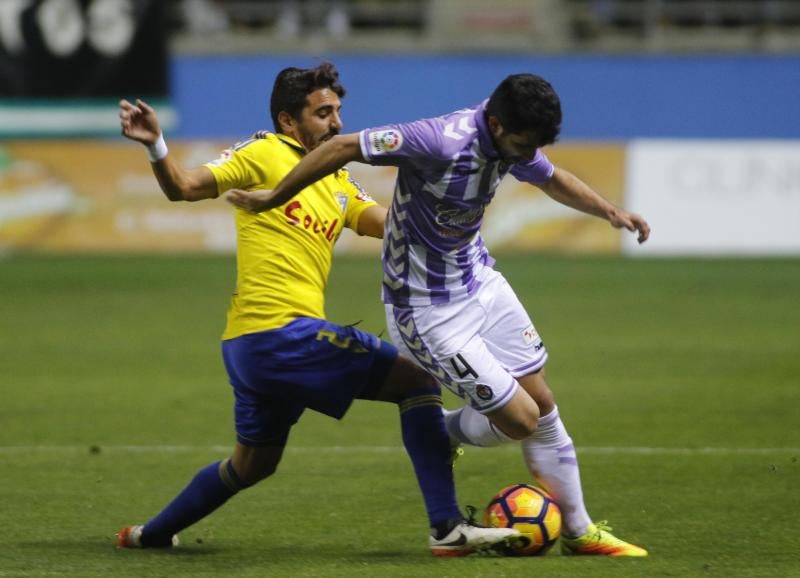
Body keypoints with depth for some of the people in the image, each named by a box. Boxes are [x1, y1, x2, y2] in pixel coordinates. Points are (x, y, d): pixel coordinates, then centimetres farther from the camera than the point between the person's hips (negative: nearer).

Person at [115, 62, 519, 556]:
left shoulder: (338, 183, 20)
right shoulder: (265, 155, -3)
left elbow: (389, 222, 5)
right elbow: (184, 187, -10)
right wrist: (156, 146, -27)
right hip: (284, 331, -9)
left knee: (253, 464, 25)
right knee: (418, 381, -7)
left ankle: (151, 534, 36)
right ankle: (448, 528, -12)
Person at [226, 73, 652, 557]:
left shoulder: (513, 142, -6)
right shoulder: (443, 141, -32)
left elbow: (553, 179, 18)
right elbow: (343, 147, -26)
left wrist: (611, 212, 6)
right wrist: (273, 199, -17)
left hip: (481, 282, 8)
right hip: (429, 311, -8)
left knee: (544, 405, 10)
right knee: (520, 420, -6)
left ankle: (579, 532, 25)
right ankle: (441, 436, 26)